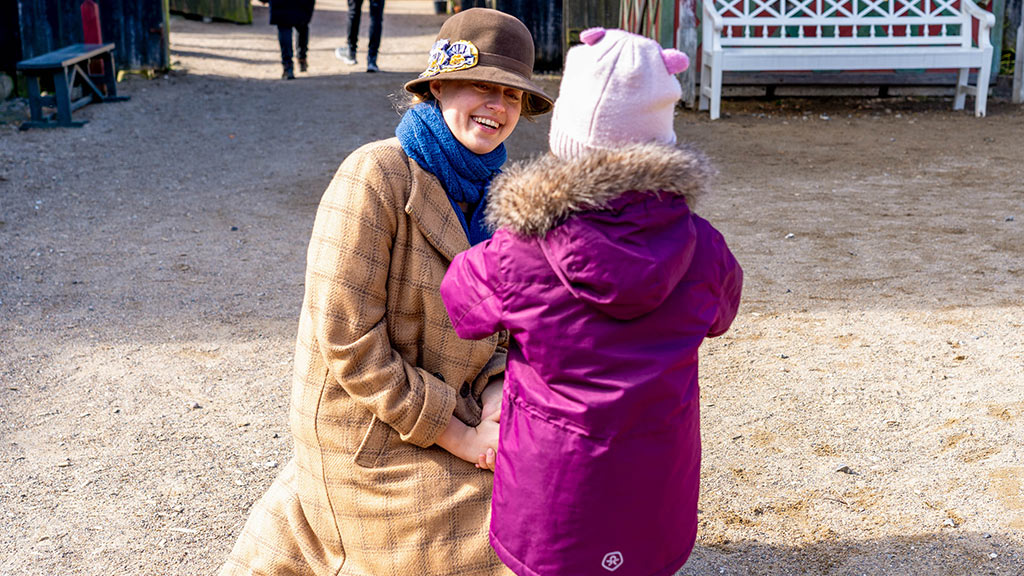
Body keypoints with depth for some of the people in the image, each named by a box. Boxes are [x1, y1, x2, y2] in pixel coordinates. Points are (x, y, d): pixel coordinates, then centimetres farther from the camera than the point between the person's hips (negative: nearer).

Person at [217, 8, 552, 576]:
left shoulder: (480, 188, 1)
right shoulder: (376, 175, -23)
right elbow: (348, 338, -25)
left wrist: (496, 391, -13)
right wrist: (458, 439, -21)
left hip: (440, 411, 7)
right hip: (372, 436, -7)